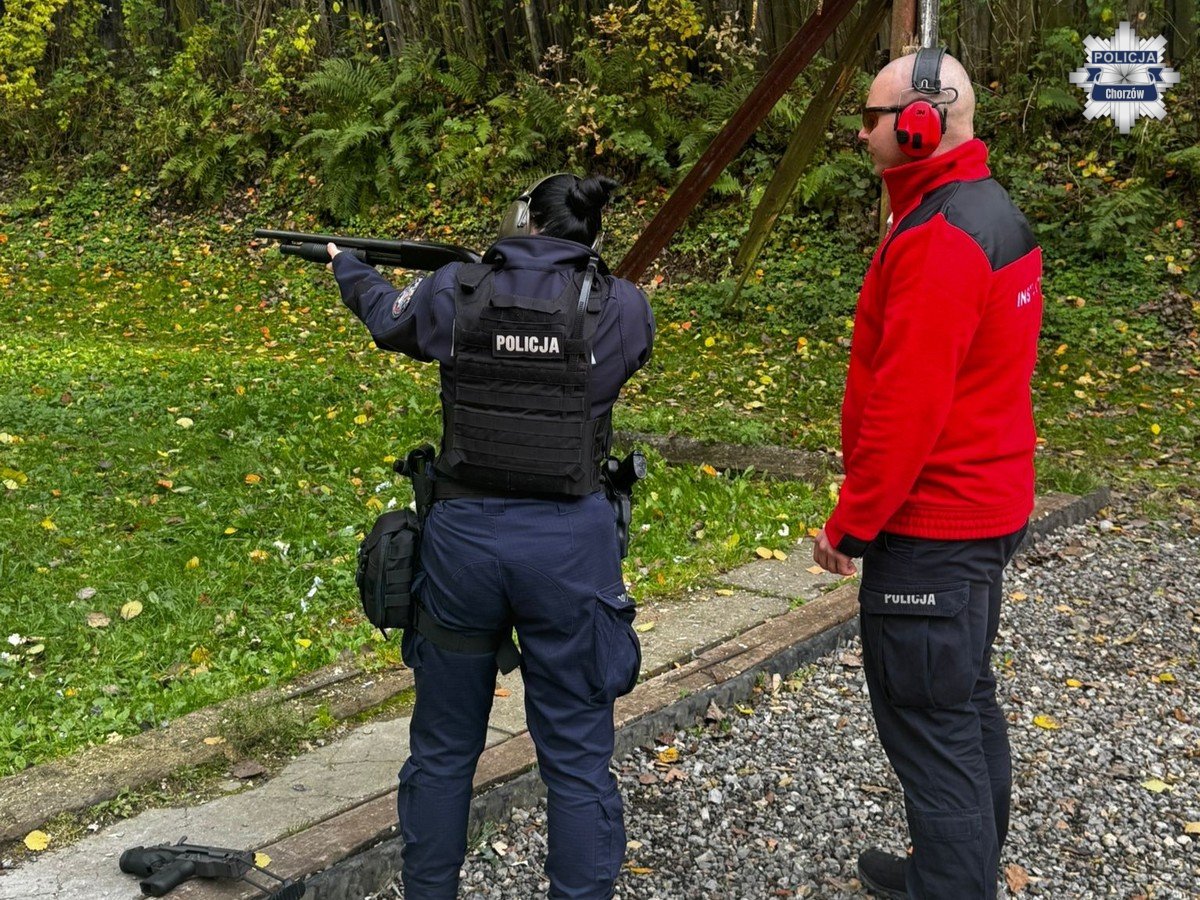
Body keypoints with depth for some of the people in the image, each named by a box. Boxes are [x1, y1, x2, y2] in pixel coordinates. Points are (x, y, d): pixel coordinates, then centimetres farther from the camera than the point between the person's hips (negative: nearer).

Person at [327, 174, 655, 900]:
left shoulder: (454, 291, -1)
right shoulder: (621, 305, -5)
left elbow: (385, 317, 21)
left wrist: (348, 267, 43)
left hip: (463, 535, 2)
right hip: (568, 542, -1)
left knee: (444, 746, 20)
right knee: (576, 755, 11)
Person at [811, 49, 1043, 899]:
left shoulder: (939, 241, -21)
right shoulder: (993, 213, 12)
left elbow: (904, 407, -24)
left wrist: (849, 523, -15)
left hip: (930, 524, -11)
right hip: (987, 505, 11)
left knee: (930, 723, -2)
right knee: (965, 699, 20)